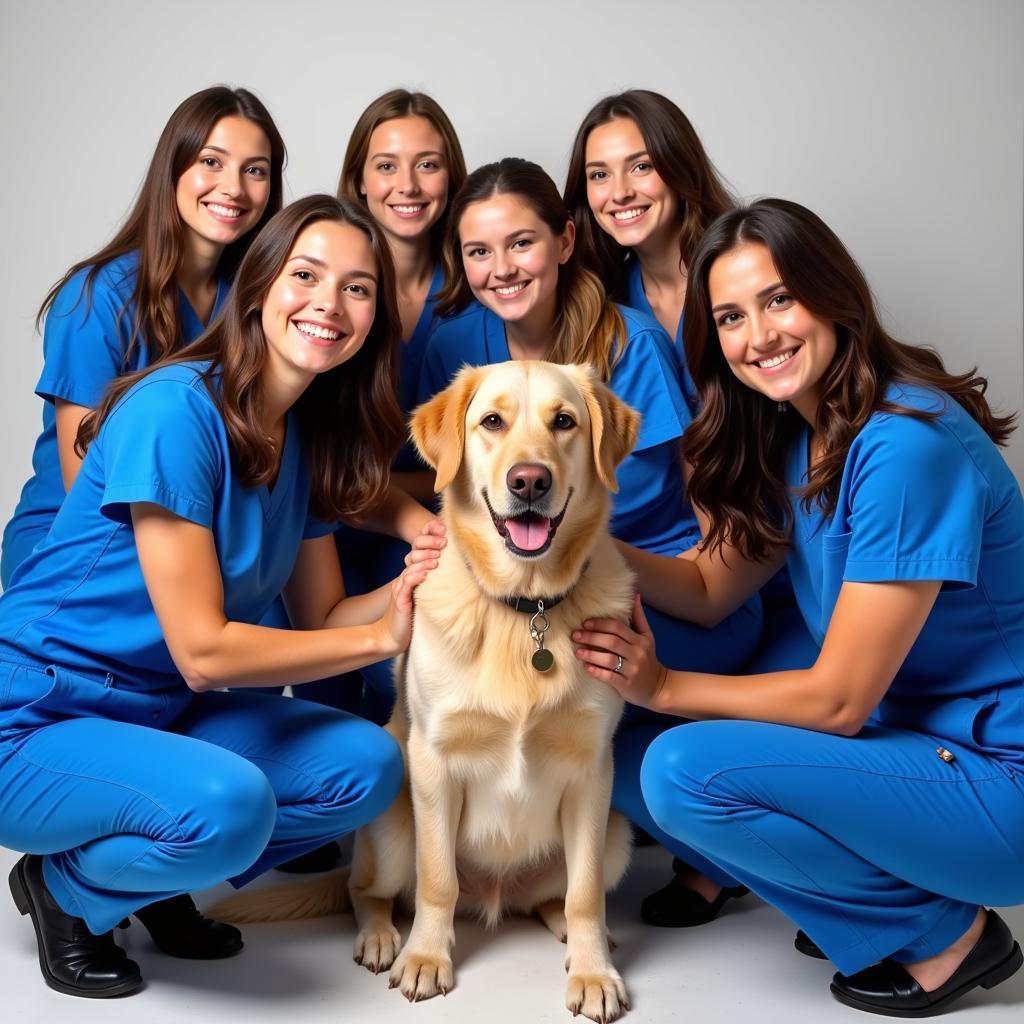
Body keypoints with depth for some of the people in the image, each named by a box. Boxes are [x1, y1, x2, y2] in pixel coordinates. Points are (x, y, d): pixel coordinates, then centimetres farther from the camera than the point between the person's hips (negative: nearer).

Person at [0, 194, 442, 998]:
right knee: (229, 805, -32)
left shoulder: (312, 436, 3)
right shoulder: (175, 411, -22)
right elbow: (203, 650, -23)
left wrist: (403, 588, -17)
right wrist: (382, 636, -17)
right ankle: (67, 889, 1)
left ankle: (144, 879, 10)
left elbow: (321, 619, 3)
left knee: (369, 766, -6)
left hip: (158, 709, 8)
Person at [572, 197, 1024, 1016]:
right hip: (901, 729, 8)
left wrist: (664, 688, -13)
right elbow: (712, 588, 4)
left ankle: (942, 934, -4)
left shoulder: (908, 444, -24)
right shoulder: (793, 433, 3)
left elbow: (840, 698, -21)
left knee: (686, 771, -23)